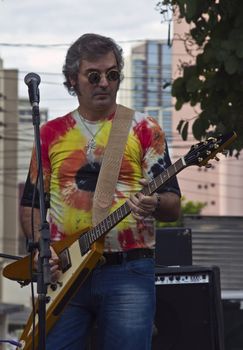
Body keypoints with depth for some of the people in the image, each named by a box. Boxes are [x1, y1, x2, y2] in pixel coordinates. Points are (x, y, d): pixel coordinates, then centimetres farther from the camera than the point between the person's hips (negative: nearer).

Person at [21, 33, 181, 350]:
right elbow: (31, 204, 16)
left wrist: (154, 205, -21)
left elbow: (173, 207, 2)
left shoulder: (143, 129, 6)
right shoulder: (51, 134, 13)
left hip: (128, 272, -2)